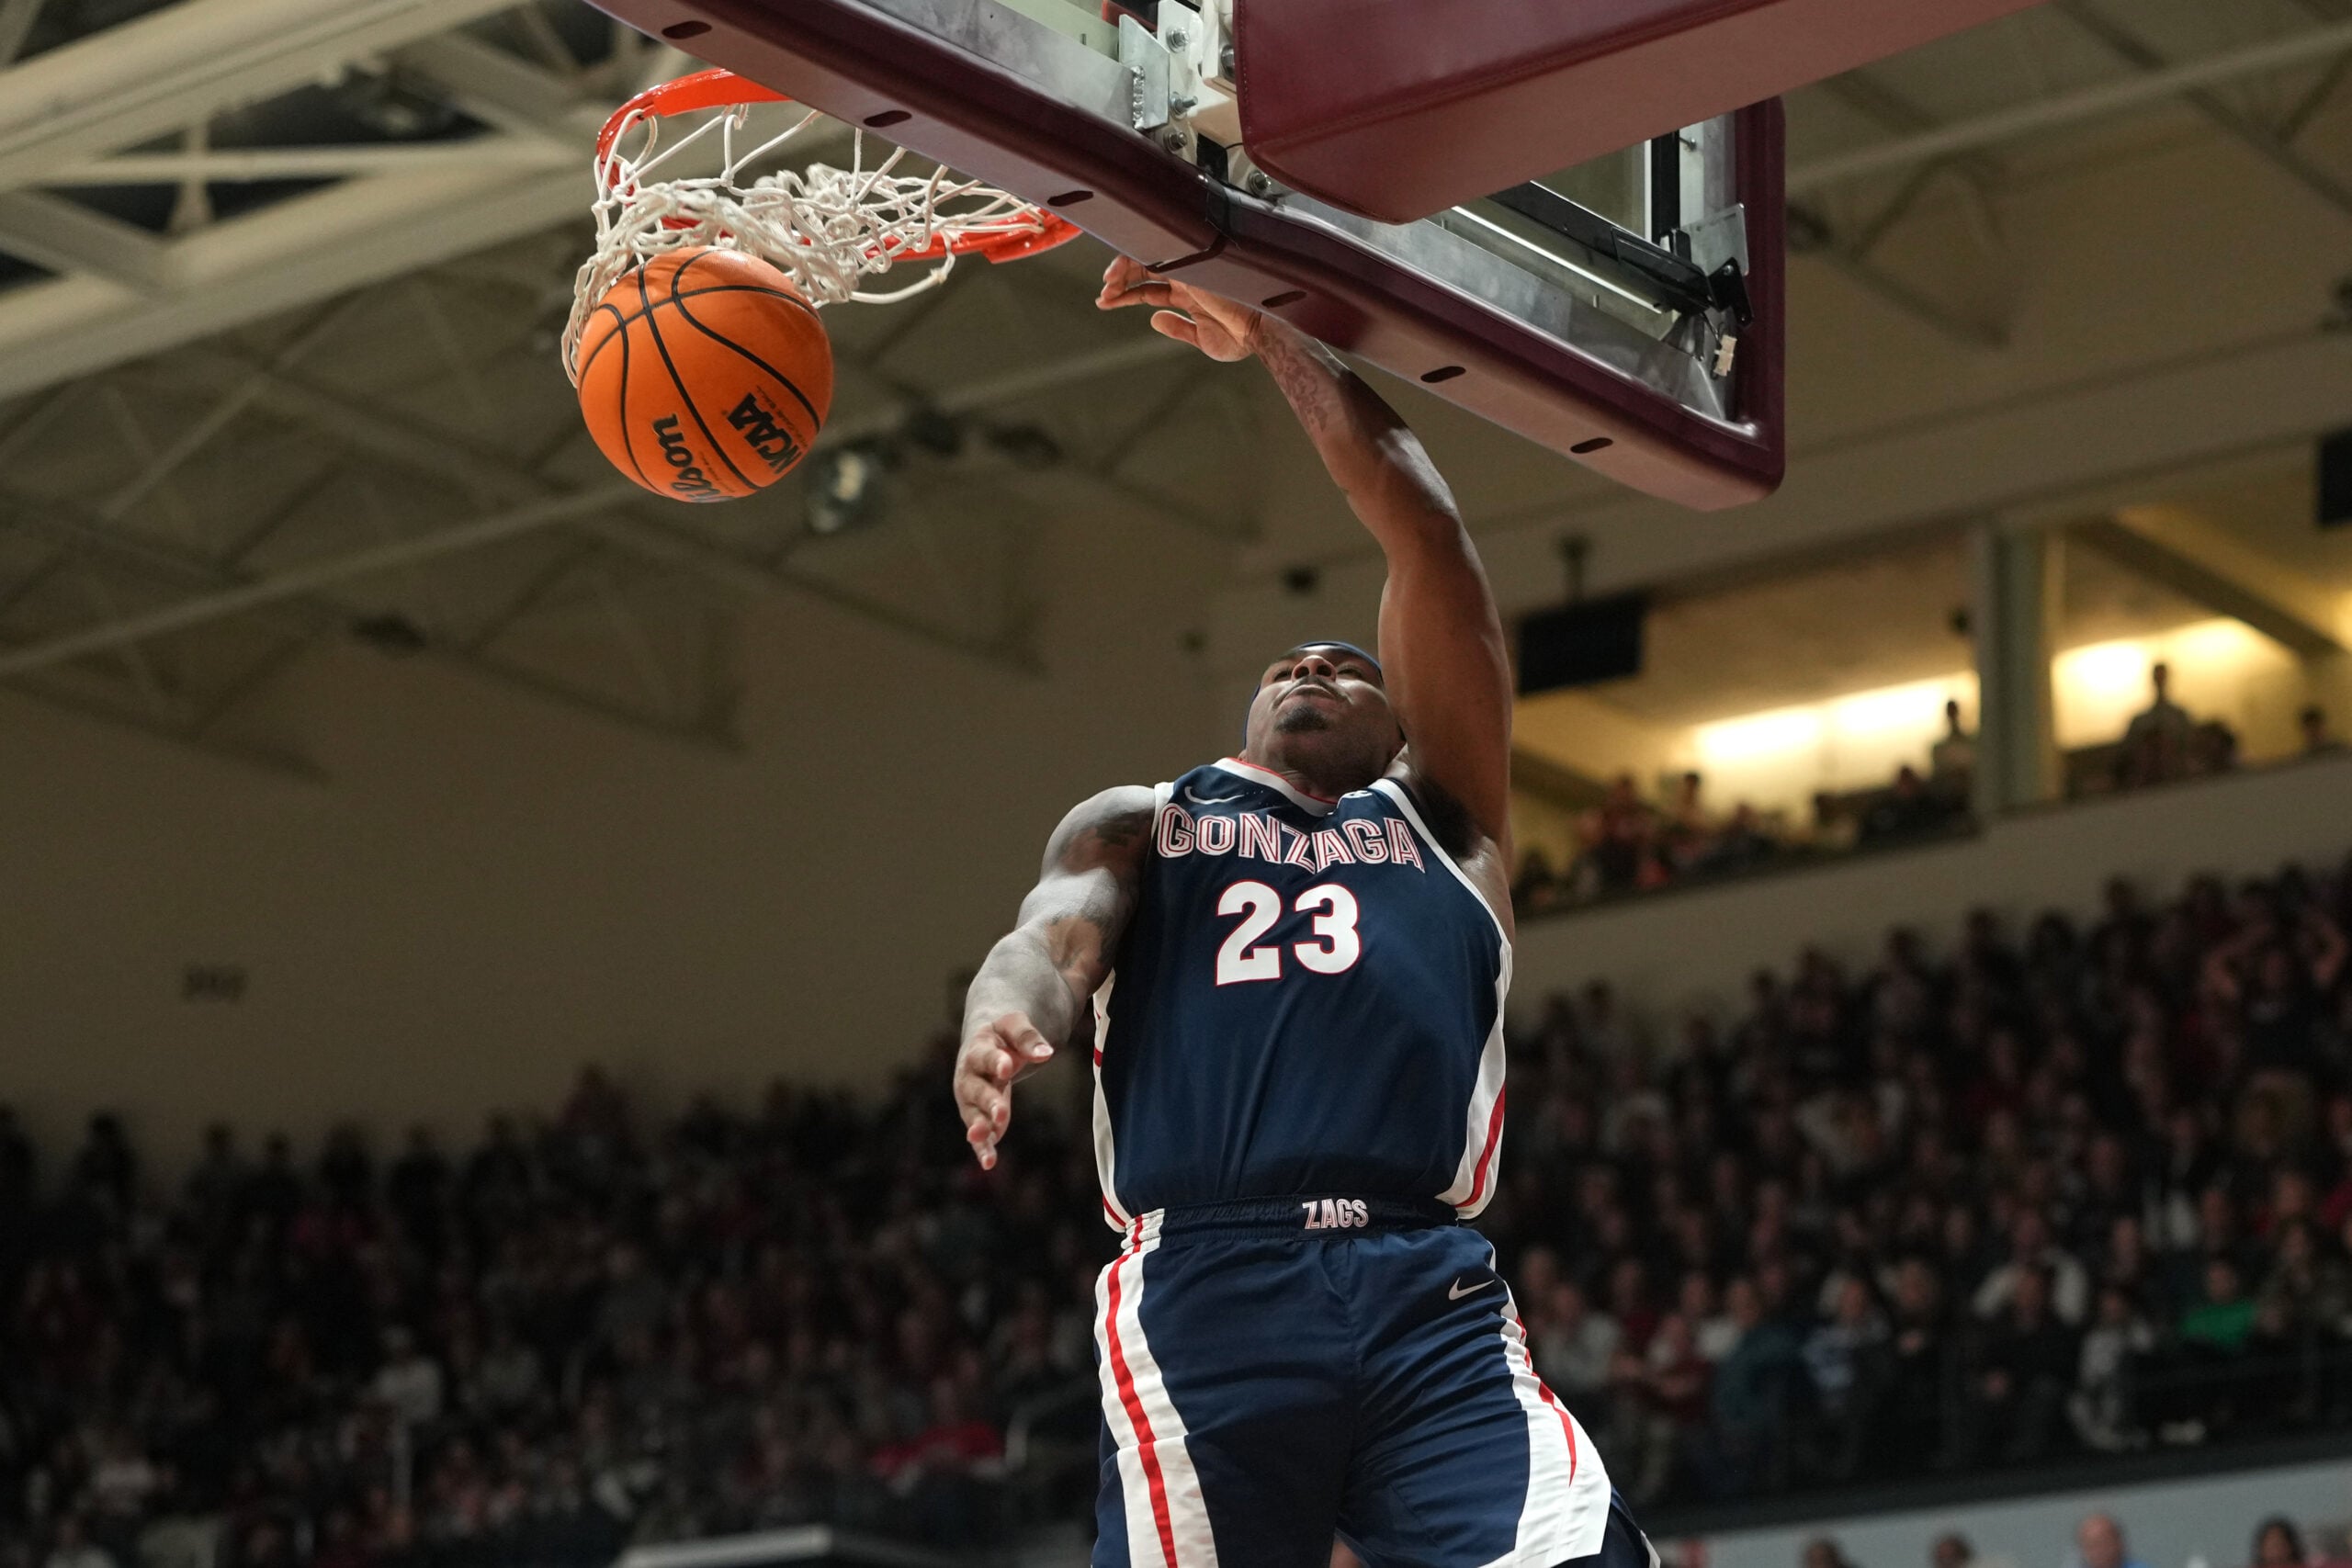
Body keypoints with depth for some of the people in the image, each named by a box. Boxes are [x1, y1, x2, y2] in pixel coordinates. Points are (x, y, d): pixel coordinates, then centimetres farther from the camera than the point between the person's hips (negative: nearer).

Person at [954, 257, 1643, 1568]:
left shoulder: (1443, 819, 26)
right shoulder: (1139, 826, 27)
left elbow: (1427, 532, 19)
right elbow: (1052, 941, 5)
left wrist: (1273, 336, 17)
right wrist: (996, 1030, -19)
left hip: (1430, 1291, 0)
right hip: (1205, 1283, 0)